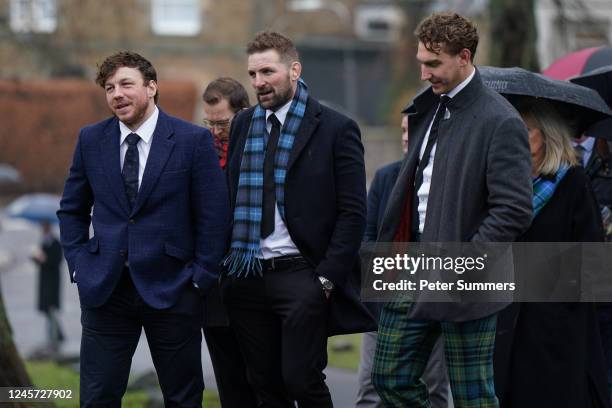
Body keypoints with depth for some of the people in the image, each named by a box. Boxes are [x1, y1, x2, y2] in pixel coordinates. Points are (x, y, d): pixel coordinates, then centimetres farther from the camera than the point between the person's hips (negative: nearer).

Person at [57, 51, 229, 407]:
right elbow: (72, 210, 16)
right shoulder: (91, 140, 6)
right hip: (105, 288, 2)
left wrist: (201, 277, -7)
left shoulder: (194, 140, -4)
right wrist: (78, 264, 5)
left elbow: (214, 215, -3)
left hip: (171, 289, -2)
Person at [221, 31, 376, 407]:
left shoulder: (335, 129, -3)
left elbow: (353, 212, -5)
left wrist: (327, 278, -11)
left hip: (301, 274, -5)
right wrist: (227, 269, 8)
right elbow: (229, 197, 16)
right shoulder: (243, 125, 12)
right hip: (246, 276, 5)